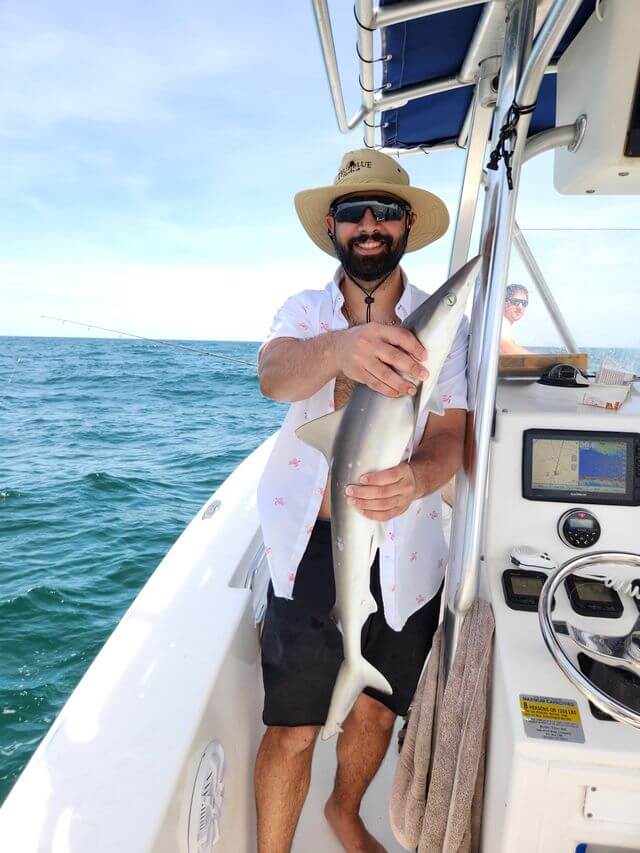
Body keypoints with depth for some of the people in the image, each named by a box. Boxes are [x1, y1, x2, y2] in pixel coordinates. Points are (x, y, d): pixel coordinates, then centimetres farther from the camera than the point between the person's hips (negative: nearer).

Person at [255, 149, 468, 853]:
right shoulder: (302, 312, -1)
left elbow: (449, 435, -9)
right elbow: (274, 375, -23)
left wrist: (416, 479, -33)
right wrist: (340, 348, -46)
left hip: (403, 553, 2)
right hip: (310, 547, -1)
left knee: (376, 712, 20)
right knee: (292, 729, 5)